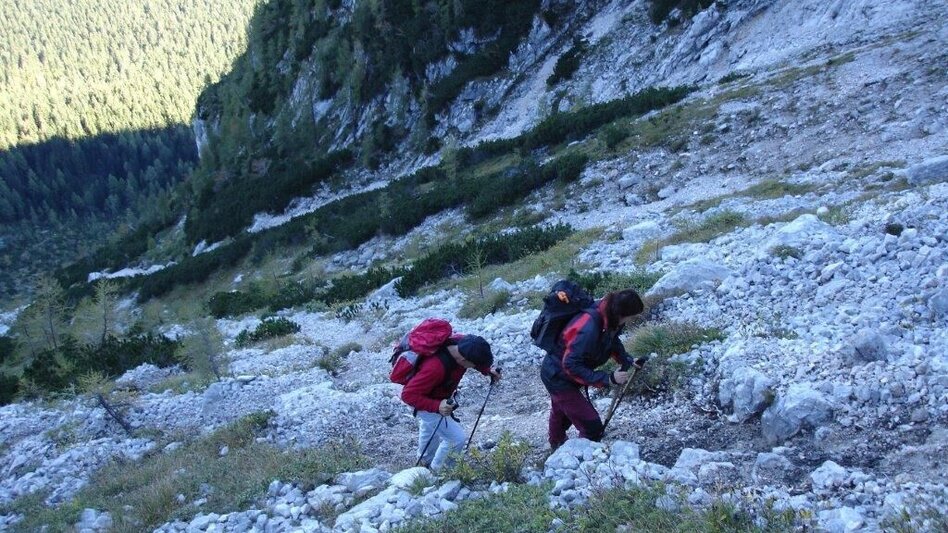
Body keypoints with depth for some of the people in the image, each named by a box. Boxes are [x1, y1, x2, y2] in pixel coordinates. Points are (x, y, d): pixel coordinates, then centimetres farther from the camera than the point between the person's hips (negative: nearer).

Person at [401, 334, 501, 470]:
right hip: (427, 403, -8)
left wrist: (487, 370, -16)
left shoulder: (461, 345, -27)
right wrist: (436, 406, -49)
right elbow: (408, 394, -41)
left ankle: (426, 459, 61)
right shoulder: (435, 367, -47)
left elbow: (477, 357, -1)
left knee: (430, 427, 33)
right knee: (457, 438, -10)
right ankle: (438, 470, 16)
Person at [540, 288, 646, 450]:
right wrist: (608, 379, -37)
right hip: (558, 376, -9)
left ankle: (557, 443, 64)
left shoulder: (610, 319, -16)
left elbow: (612, 341, 5)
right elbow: (571, 366, -37)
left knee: (561, 411, 36)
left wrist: (628, 361, -11)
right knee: (593, 427, -11)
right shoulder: (589, 329, -41)